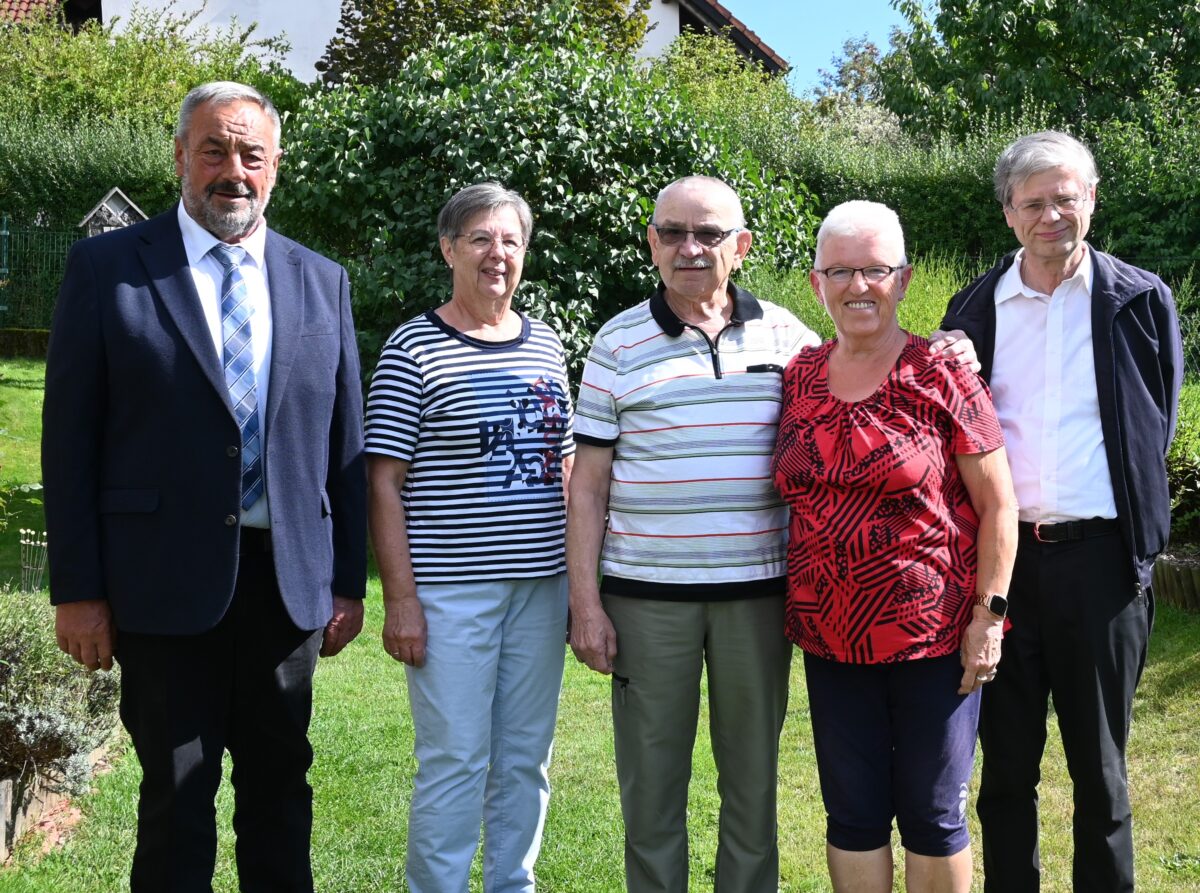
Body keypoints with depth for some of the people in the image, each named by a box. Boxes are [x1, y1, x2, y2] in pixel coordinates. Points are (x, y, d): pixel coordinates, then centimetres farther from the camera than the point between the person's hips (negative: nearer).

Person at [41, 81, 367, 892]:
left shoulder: (321, 281, 8)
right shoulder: (108, 268, -1)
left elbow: (344, 444, 10)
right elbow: (69, 439, -3)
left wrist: (348, 581, 7)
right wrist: (77, 589, -7)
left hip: (288, 580, 3)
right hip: (166, 581, -3)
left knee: (281, 782, 13)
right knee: (176, 793, 7)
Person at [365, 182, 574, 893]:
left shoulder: (546, 345, 11)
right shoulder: (414, 349, -5)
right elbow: (385, 483, -7)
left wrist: (582, 576, 12)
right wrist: (399, 598, -12)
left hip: (540, 586, 5)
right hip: (450, 591, -5)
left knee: (526, 758, 13)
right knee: (455, 761, -1)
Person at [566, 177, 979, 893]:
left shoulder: (784, 333, 6)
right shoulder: (619, 342, 2)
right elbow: (589, 484, 2)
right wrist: (586, 604, -4)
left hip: (756, 591, 1)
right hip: (646, 593, -1)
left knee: (754, 780, 12)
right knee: (651, 783, 7)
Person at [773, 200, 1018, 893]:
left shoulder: (942, 376, -7)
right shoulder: (798, 379, 5)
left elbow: (997, 504, -6)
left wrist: (989, 614, -10)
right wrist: (795, 608, 10)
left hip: (934, 639, -3)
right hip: (832, 641, 4)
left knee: (933, 816, 8)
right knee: (852, 813, 12)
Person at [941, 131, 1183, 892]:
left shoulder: (1140, 300, 3)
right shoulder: (975, 308, 8)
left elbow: (1156, 429, 5)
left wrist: (1140, 542, 0)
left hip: (1100, 555, -1)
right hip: (998, 553, 2)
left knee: (1100, 765, 8)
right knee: (1006, 764, 9)